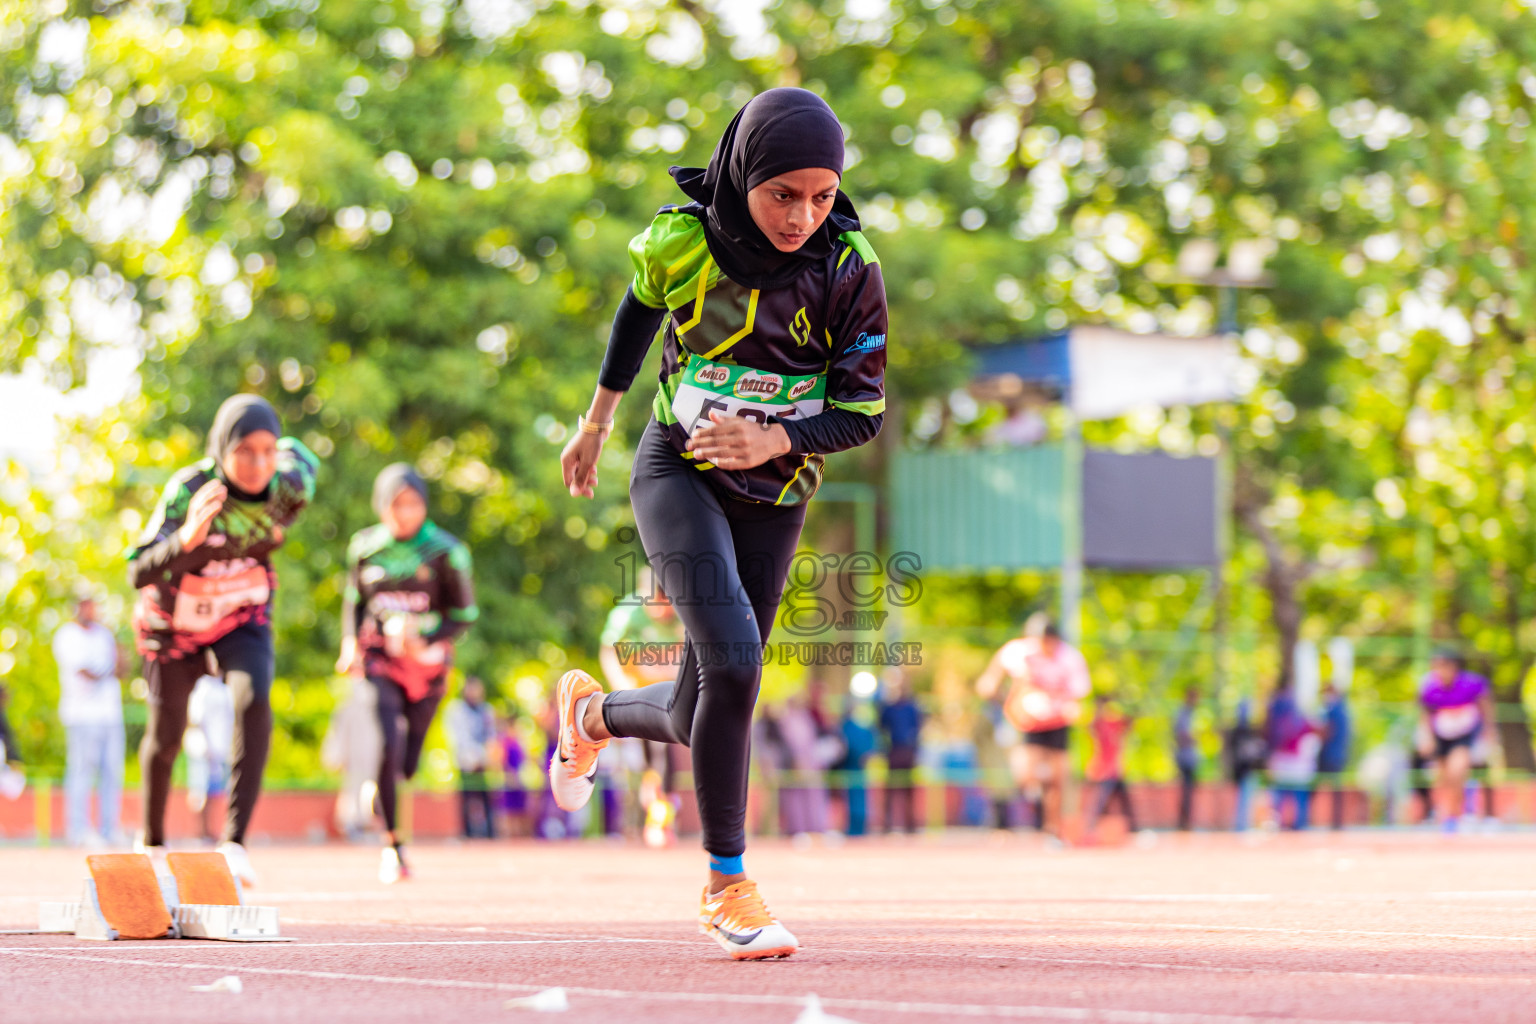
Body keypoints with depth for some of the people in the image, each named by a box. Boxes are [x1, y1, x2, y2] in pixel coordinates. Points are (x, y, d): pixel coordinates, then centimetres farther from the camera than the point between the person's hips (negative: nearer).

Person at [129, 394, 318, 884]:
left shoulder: (290, 485, -24)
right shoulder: (188, 491, -34)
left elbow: (299, 451, 1)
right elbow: (139, 573, -41)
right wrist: (187, 538, -57)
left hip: (242, 619, 1)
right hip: (175, 624, -1)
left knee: (253, 701, -28)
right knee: (166, 737, 12)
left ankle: (235, 842, -30)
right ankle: (152, 842, 41)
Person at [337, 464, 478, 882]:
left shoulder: (444, 551, -6)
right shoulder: (365, 547, 0)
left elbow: (464, 613, -3)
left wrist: (425, 641, -19)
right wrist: (350, 641, -1)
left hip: (426, 660, 0)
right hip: (379, 656, 0)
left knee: (408, 764, 5)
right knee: (389, 745, -19)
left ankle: (379, 792, 42)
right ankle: (392, 844, -7)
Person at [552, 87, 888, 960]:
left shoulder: (849, 270, -14)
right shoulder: (683, 240, -14)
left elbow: (862, 414, -8)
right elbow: (641, 304, 10)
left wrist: (775, 441, -27)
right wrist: (598, 419, 19)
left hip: (774, 497, 2)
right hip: (679, 473, -2)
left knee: (699, 715, 5)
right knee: (733, 663, -24)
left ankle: (593, 711, 41)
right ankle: (729, 885, -11)